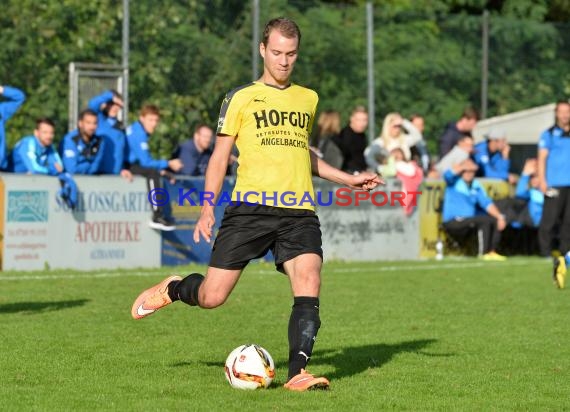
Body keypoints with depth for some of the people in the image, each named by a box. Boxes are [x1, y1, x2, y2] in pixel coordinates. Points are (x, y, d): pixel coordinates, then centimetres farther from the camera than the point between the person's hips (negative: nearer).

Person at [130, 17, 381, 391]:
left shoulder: (308, 99, 19)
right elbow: (219, 158, 7)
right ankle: (172, 289, 30)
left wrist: (348, 179, 26)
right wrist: (207, 210, -3)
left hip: (299, 213, 3)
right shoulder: (241, 98, 6)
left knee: (309, 284, -21)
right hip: (250, 208, -3)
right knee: (212, 297, -3)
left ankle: (298, 372, -23)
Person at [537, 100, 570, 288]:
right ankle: (546, 253, -5)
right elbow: (542, 158, 0)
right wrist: (542, 181, -11)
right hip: (555, 185, -4)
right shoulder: (549, 135, 4)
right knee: (549, 220, -8)